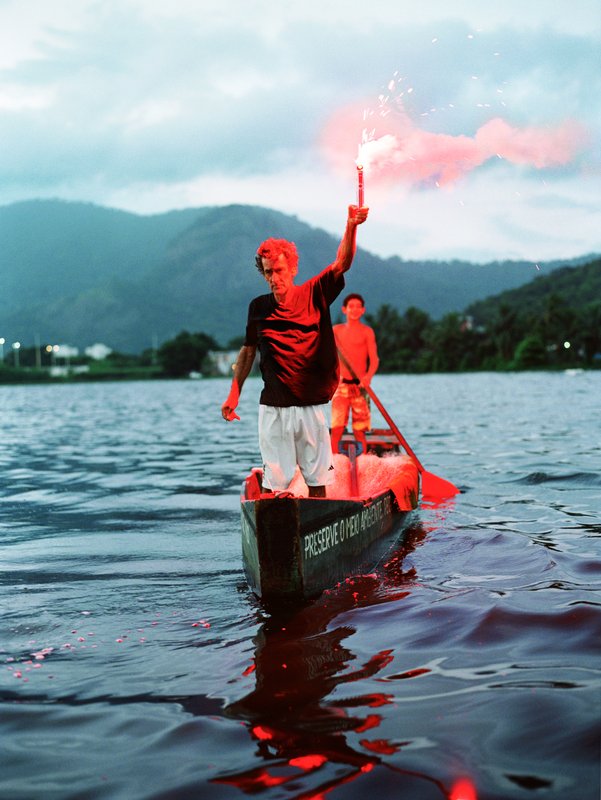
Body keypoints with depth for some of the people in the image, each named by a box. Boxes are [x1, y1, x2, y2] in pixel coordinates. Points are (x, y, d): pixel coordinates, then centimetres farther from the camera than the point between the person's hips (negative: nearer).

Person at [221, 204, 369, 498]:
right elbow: (248, 351, 13)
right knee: (273, 482, 1)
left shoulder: (313, 295, -1)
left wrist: (351, 226, -30)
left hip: (311, 406, 0)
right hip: (273, 408, 0)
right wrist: (234, 393, 9)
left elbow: (342, 264, -14)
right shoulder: (258, 307, 4)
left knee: (317, 480, 6)